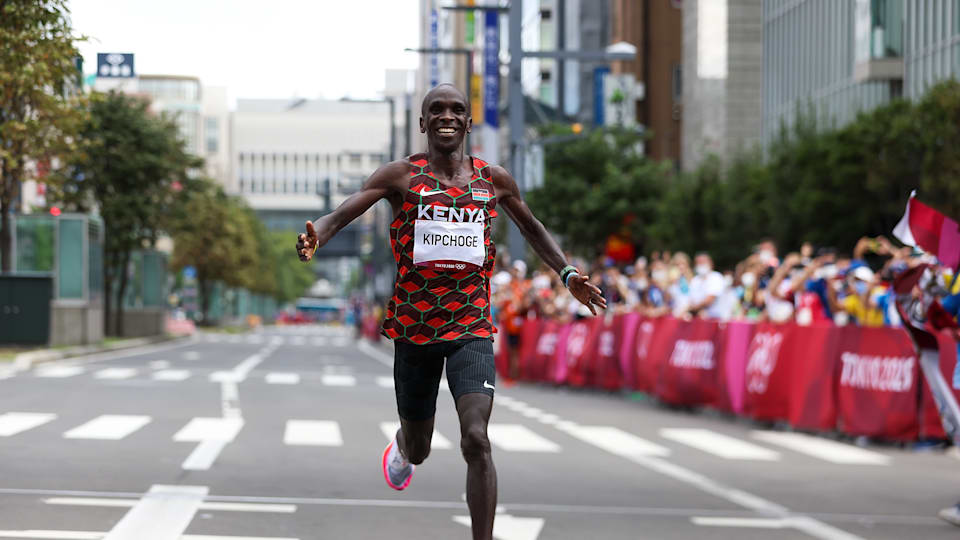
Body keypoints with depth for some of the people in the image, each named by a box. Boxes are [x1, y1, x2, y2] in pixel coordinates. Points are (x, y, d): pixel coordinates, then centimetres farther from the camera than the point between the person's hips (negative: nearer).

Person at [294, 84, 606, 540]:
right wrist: (315, 237, -36)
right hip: (414, 327, 0)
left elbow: (531, 228, 22)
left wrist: (567, 273, 9)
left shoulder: (493, 179, 4)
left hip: (471, 328, 0)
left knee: (475, 439, -20)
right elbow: (340, 215, -14)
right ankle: (401, 448, 54)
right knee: (417, 448, 15)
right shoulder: (401, 176, -4)